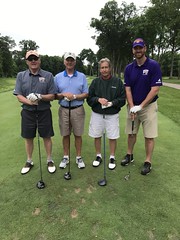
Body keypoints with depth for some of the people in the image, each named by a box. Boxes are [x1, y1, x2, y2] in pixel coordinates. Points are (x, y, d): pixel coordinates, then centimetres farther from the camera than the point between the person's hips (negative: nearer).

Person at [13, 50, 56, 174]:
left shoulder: (48, 75, -2)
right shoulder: (21, 75, 3)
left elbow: (52, 96, -4)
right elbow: (19, 96, -2)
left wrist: (41, 97, -22)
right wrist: (29, 101, -21)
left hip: (44, 112, -1)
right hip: (28, 112, 2)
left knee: (47, 137, 8)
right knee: (28, 138, 12)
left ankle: (50, 160, 26)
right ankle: (29, 161, 31)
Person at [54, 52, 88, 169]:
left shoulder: (82, 76, 3)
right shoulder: (58, 77, 6)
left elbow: (86, 94, -1)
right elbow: (54, 95, 4)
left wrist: (74, 96, -17)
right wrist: (63, 95, -15)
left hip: (78, 109, -1)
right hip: (64, 110, 1)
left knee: (78, 134, 7)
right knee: (65, 135, 10)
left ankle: (79, 157, 22)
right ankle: (66, 157, 26)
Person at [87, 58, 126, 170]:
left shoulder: (118, 82, -2)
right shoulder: (95, 82, 3)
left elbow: (122, 99, -2)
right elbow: (89, 99, 3)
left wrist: (112, 103, -19)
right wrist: (98, 99, -16)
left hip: (112, 115, -1)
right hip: (97, 114, 2)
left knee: (113, 137, 6)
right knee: (97, 136, 10)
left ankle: (112, 157, 26)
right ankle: (98, 156, 31)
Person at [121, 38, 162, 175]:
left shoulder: (154, 65, -10)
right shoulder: (129, 68, 2)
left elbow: (155, 89, -15)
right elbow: (128, 89, -2)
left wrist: (140, 106, -18)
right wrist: (132, 107, -13)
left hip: (149, 106, -3)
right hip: (133, 106, 4)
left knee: (149, 136, 3)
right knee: (131, 133, 13)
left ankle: (148, 162, 18)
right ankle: (130, 155, 31)